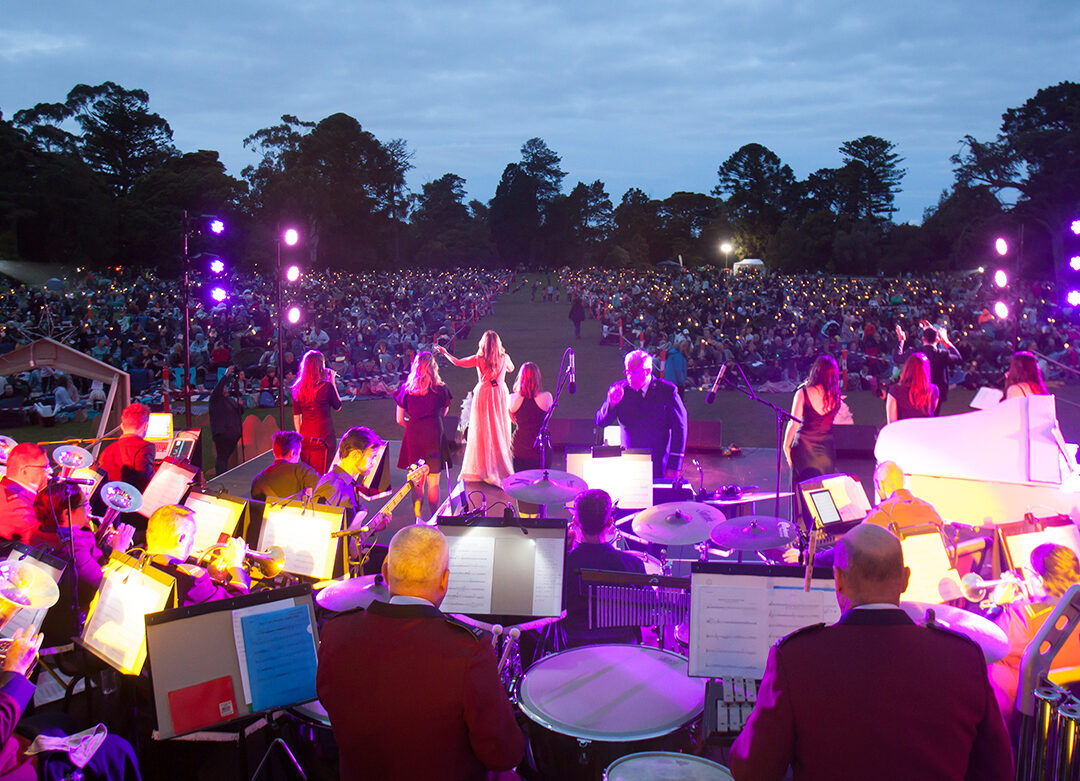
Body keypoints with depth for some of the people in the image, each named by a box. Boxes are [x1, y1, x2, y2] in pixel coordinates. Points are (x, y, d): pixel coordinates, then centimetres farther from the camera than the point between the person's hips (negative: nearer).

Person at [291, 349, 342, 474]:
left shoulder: (297, 388, 0)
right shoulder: (326, 386, -13)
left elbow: (296, 416, 6)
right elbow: (338, 406, 3)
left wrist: (300, 436, 17)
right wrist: (332, 381, 4)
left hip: (305, 437, 5)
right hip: (323, 435, -5)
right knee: (322, 475, 2)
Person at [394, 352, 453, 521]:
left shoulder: (405, 390, 0)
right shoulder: (441, 390, -5)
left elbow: (400, 420, 4)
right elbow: (444, 416, 6)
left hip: (413, 438, 2)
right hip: (434, 437, -1)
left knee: (417, 482, 13)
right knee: (433, 483, 10)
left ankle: (418, 519, 16)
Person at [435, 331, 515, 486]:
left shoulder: (479, 358, -11)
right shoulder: (504, 357, -5)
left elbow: (457, 362, -5)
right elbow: (511, 368, 16)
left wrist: (445, 352, 11)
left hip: (483, 394, -1)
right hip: (501, 394, 2)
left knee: (483, 432, 6)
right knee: (500, 431, 9)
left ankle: (484, 468, 12)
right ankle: (501, 465, 15)